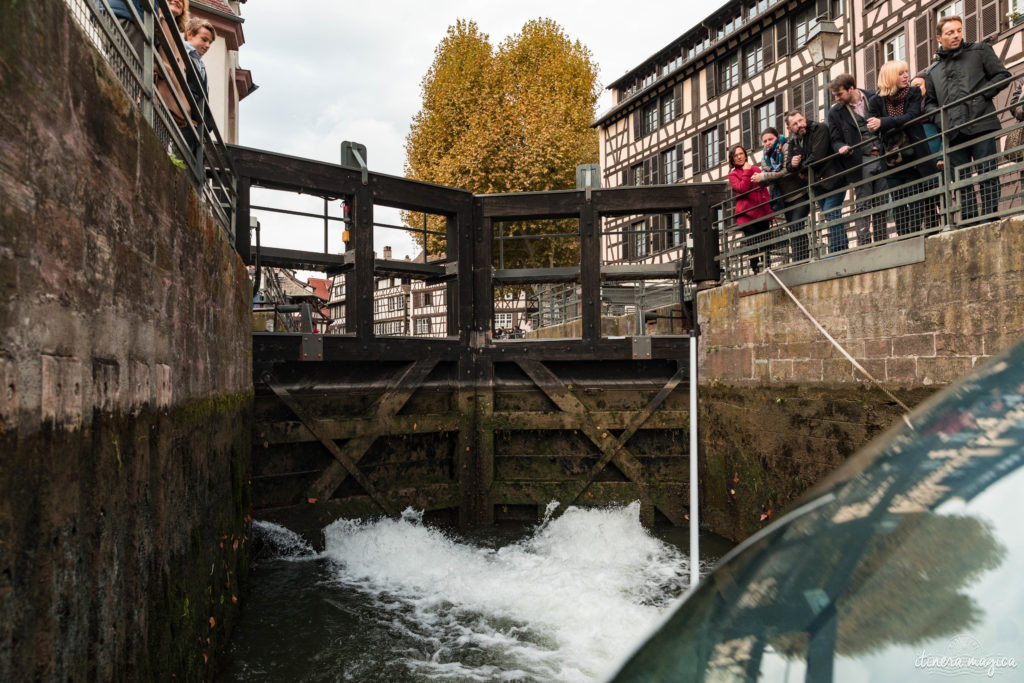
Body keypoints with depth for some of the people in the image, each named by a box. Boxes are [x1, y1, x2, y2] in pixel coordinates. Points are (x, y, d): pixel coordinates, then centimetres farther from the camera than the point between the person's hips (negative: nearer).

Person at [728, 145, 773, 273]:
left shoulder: (756, 169, 19)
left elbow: (765, 190, 19)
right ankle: (756, 272, -3)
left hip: (762, 213, 4)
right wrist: (747, 172, -4)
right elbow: (742, 189, -12)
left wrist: (769, 210, 10)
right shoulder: (733, 175, 7)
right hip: (747, 215, -3)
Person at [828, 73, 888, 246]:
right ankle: (863, 243, -4)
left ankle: (882, 242, 11)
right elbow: (836, 140, 6)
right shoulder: (835, 112, 4)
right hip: (860, 162, -2)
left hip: (881, 158, 2)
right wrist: (842, 148, -16)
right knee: (863, 205, -5)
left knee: (881, 204, 5)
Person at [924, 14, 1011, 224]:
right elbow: (929, 102, 25)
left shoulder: (979, 51, 13)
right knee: (961, 181, 3)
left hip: (981, 125, -3)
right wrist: (938, 116, 4)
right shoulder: (933, 71, 21)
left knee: (987, 175, -6)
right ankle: (969, 224, 7)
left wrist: (982, 94, -8)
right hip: (953, 133, 3)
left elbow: (1003, 75, 7)